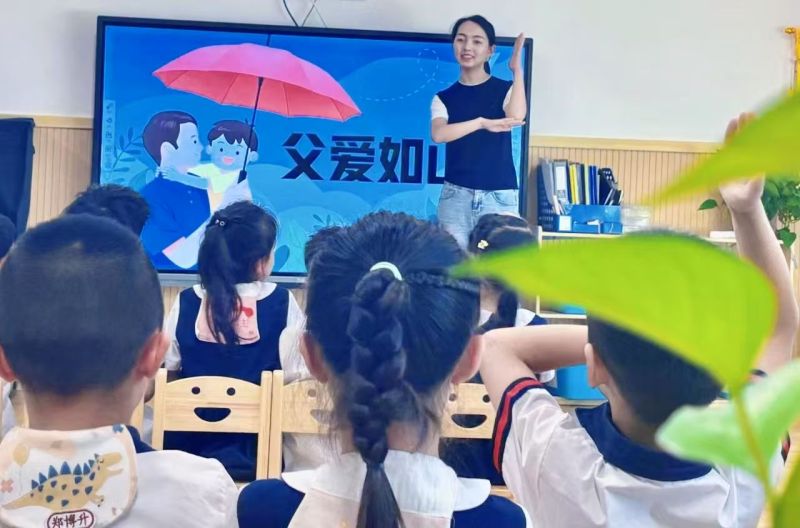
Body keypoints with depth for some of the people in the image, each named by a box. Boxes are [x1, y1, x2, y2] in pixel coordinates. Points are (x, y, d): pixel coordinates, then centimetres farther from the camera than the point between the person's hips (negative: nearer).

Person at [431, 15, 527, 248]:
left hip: (499, 196, -1)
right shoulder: (444, 98, 8)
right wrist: (482, 123, -21)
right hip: (456, 195, 1)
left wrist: (518, 69, -11)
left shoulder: (505, 89, 5)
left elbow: (517, 117, -18)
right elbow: (438, 134, -12)